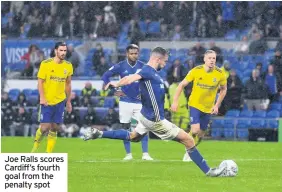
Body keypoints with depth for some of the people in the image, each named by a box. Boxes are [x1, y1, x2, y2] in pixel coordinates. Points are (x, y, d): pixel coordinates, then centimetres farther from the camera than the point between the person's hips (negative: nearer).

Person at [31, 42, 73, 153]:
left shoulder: (68, 66, 4)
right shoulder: (45, 64, -8)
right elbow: (40, 81, -7)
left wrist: (68, 101, 13)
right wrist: (42, 97, -16)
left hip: (60, 101, 4)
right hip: (47, 101, -4)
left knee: (54, 128, 3)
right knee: (45, 127, -9)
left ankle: (48, 153, 9)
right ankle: (35, 147, 15)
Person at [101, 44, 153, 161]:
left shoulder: (143, 66, -2)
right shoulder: (120, 66, -4)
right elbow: (105, 76, -1)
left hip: (139, 102, 0)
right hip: (125, 102, 0)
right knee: (125, 127, 2)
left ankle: (145, 154, -5)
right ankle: (128, 154, 10)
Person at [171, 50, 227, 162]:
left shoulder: (220, 74, -12)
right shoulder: (196, 71, -15)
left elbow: (223, 89, 6)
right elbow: (182, 85, -6)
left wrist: (217, 105, -1)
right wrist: (175, 101, -12)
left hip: (208, 108, 3)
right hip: (194, 105, -3)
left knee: (200, 134, 10)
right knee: (195, 130, -20)